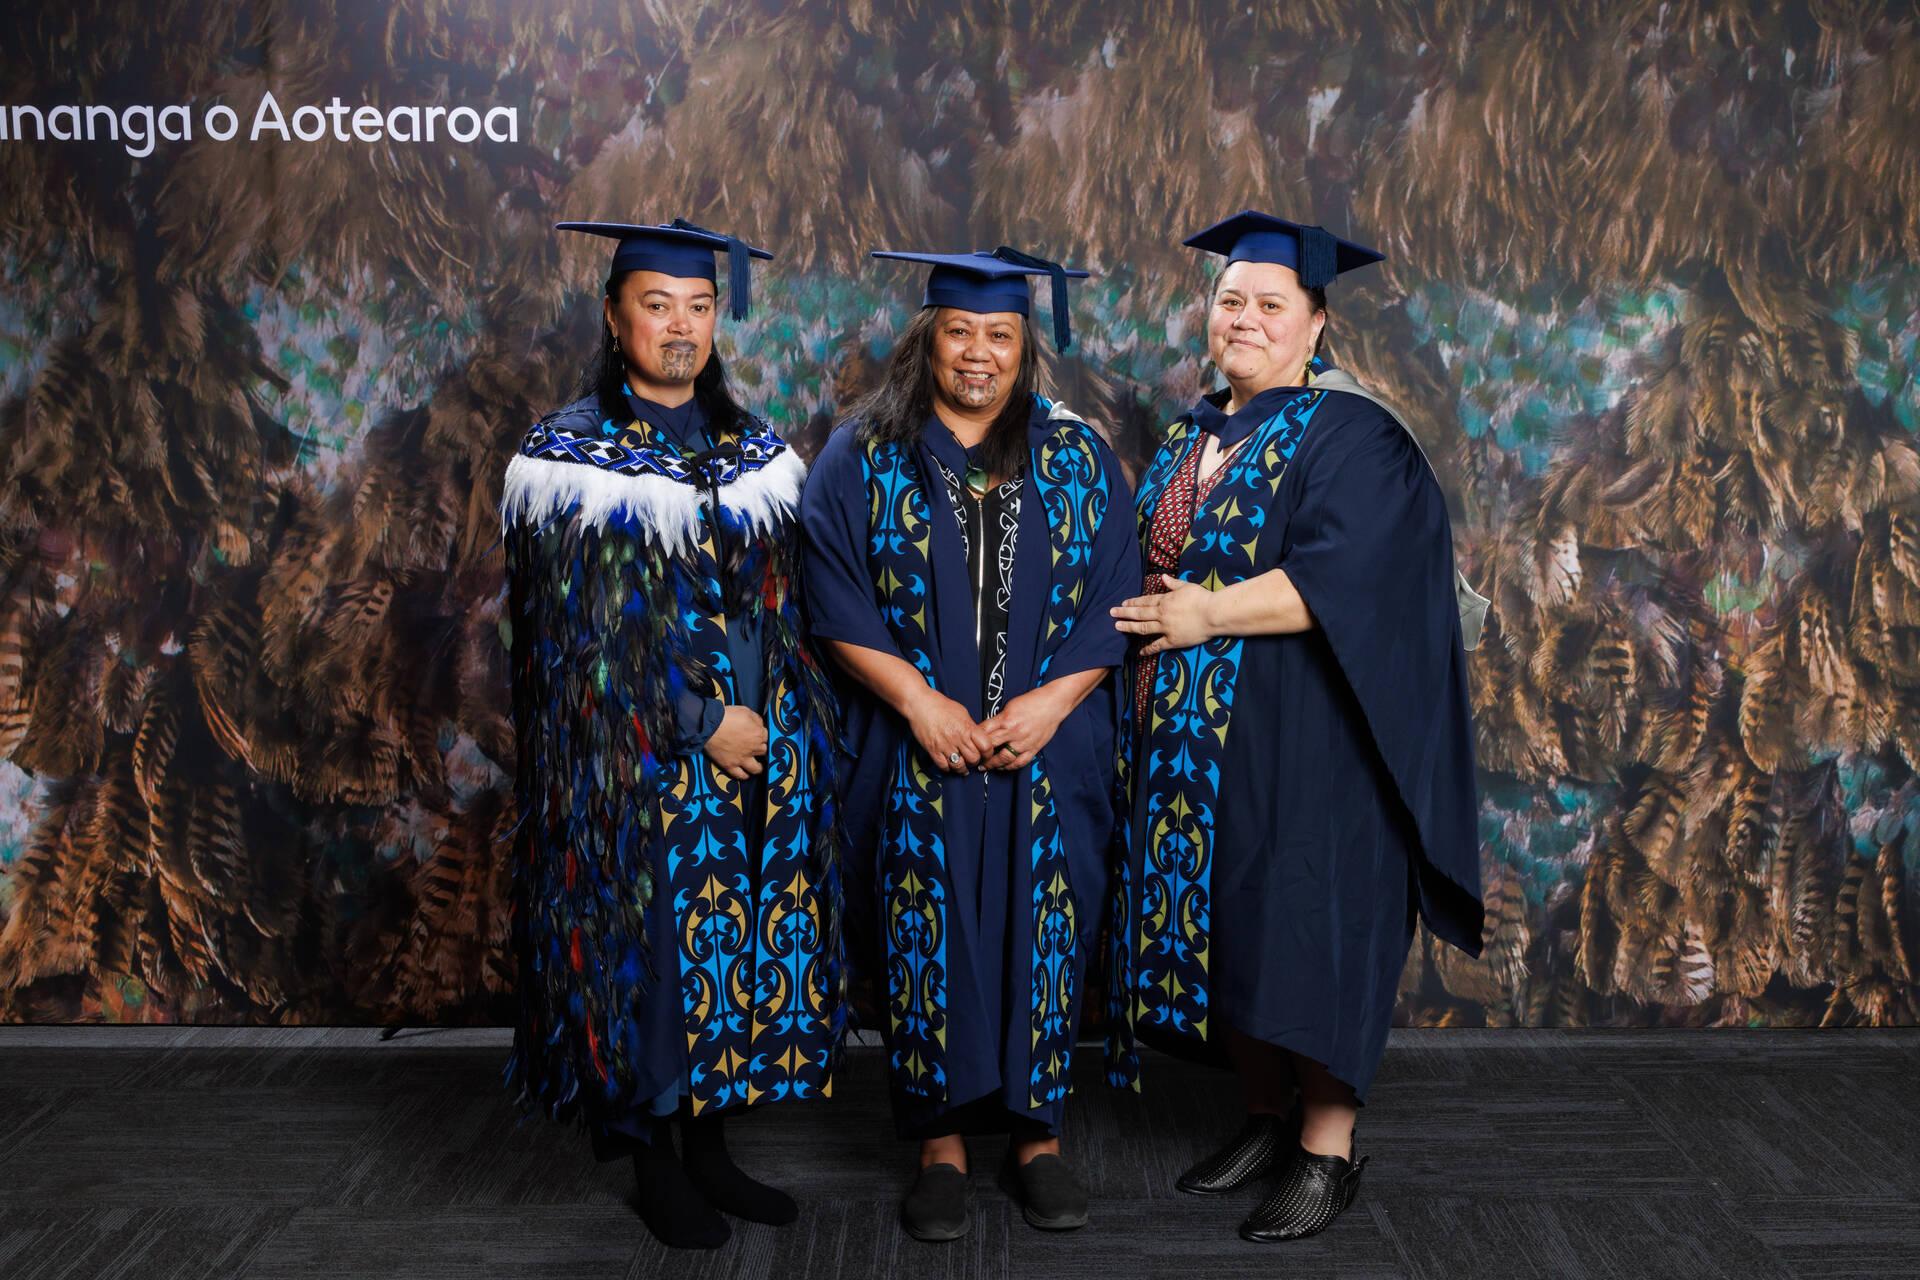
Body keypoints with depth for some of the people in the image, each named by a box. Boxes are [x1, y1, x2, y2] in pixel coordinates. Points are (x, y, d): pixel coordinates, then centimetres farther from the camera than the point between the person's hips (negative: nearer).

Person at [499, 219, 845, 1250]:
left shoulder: (756, 450, 10)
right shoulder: (568, 456, -6)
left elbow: (786, 602, 13)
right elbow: (591, 626, -12)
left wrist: (791, 722, 2)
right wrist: (699, 723, -16)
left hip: (757, 748, 5)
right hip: (636, 762, -5)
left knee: (743, 947, 10)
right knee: (650, 946, 2)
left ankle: (709, 1142, 25)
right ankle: (652, 1161, 19)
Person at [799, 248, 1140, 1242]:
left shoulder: (1079, 462, 7)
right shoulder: (861, 461, 4)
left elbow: (1112, 603, 2)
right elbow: (838, 604, -3)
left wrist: (1051, 701, -11)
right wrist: (918, 700, -14)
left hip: (1049, 753, 1)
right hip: (916, 759, -1)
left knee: (1042, 934, 3)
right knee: (927, 935, 2)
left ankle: (1037, 1133, 18)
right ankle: (941, 1141, 15)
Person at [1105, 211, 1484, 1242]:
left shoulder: (1348, 437, -8)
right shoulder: (1190, 438, 15)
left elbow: (1341, 575, -20)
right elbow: (1151, 561, 22)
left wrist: (1211, 613, -20)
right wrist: (1148, 607, 3)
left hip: (1301, 740, -7)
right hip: (1191, 740, 7)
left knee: (1305, 924, -2)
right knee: (1216, 922, 12)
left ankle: (1327, 1151, 12)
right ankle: (1266, 1117, 28)